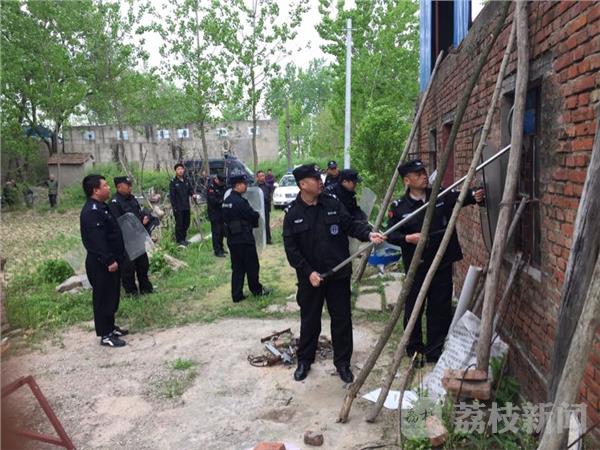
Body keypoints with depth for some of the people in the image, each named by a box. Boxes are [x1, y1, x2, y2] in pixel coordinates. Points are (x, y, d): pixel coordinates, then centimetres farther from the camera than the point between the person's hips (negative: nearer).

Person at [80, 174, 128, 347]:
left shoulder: (101, 207, 13)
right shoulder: (92, 211, -22)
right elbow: (97, 240, -27)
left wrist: (114, 258, 23)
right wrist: (109, 261, -26)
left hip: (110, 260, 11)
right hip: (101, 264, -11)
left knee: (112, 296, 19)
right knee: (104, 298, 0)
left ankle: (110, 327, 32)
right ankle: (105, 335, 10)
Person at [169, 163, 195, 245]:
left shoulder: (186, 181, 10)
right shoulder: (173, 182, -7)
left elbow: (190, 189, 18)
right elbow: (171, 196, -8)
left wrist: (192, 194, -6)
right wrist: (174, 207, -13)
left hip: (186, 207, 6)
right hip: (178, 208, -6)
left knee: (186, 223, 12)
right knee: (179, 224, -1)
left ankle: (183, 238, 26)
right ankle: (179, 240, 11)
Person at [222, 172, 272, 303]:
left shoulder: (226, 201, 8)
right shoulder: (240, 202, -19)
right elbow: (253, 216, -16)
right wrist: (257, 215, 9)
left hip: (232, 239, 8)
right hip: (244, 239, -8)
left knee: (237, 268, 12)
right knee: (252, 266, 9)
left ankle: (237, 295, 15)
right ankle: (256, 289, 25)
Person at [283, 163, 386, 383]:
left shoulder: (332, 204, -2)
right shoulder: (293, 213, -7)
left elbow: (350, 224, 0)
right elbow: (291, 248, -9)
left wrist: (368, 234, -20)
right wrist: (308, 272, -16)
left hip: (338, 274, 2)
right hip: (310, 277, -1)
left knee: (342, 319, 9)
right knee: (309, 320, 13)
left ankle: (342, 362, 26)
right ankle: (304, 360, 33)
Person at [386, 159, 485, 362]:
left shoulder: (440, 196, 2)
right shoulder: (399, 207, -4)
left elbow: (460, 197, -10)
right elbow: (391, 234, -3)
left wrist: (474, 196, -30)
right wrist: (407, 238, -21)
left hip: (442, 264, 2)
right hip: (416, 267, -2)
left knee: (441, 308, 8)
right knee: (413, 308, 8)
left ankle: (435, 351, 23)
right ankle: (414, 348, 27)